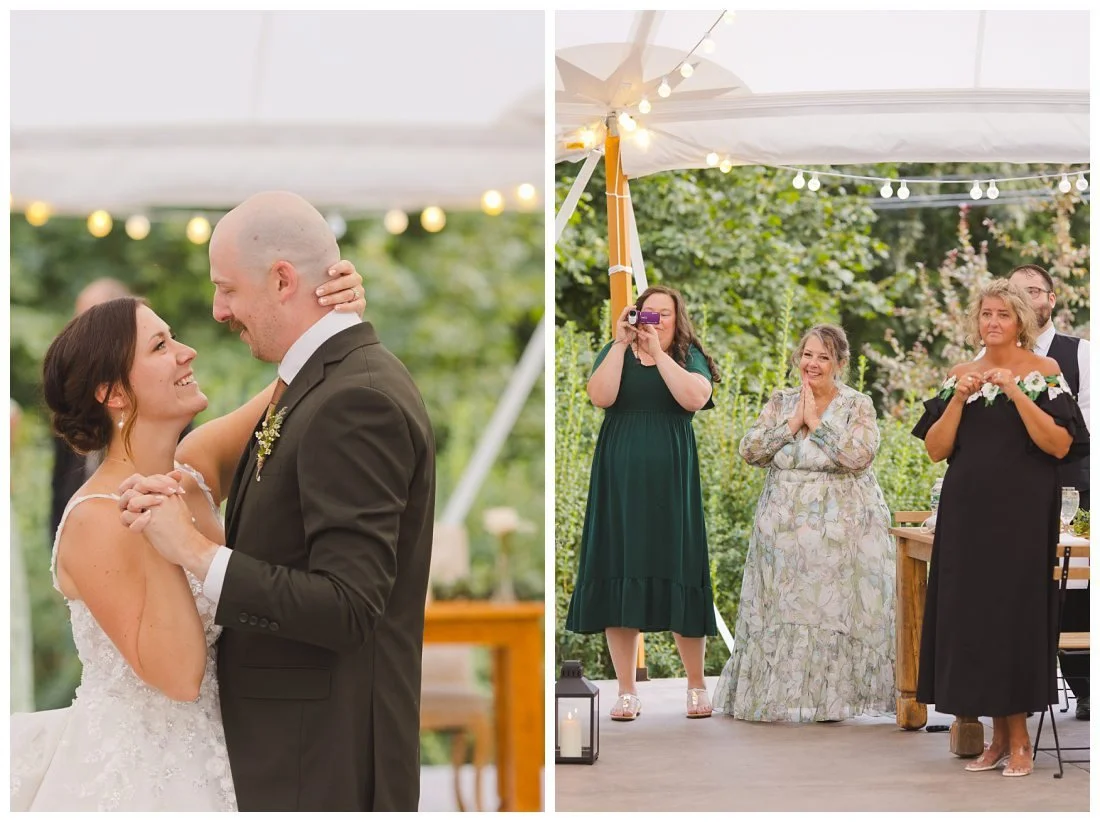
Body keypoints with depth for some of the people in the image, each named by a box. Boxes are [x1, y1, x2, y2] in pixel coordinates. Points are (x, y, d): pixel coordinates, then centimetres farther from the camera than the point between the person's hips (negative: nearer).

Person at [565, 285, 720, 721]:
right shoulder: (615, 353, 10)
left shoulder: (689, 357, 7)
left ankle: (697, 685, 11)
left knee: (676, 576, -1)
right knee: (620, 578, -1)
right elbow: (601, 396, -9)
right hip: (620, 480, 1)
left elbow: (695, 398, -14)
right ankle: (627, 691, 5)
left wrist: (658, 352, -14)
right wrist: (621, 343, -12)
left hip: (670, 483, -1)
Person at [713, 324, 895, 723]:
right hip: (785, 526, 3)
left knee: (833, 608, -4)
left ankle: (830, 696, 3)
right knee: (783, 609, 3)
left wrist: (816, 421, -11)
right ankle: (781, 694, 11)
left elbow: (859, 455, -16)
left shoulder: (858, 405, 0)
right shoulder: (780, 402, 10)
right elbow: (749, 450, -1)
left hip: (840, 527, -3)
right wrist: (792, 423, -7)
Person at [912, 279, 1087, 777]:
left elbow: (1060, 446, -12)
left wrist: (1016, 393, -18)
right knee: (972, 612, 3)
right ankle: (998, 734, 12)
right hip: (968, 512, 4)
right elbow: (935, 450, 4)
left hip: (1022, 513, -4)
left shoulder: (1043, 372, -1)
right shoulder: (960, 375, 10)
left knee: (1016, 610, -4)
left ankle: (1019, 737, 4)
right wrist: (959, 398, -8)